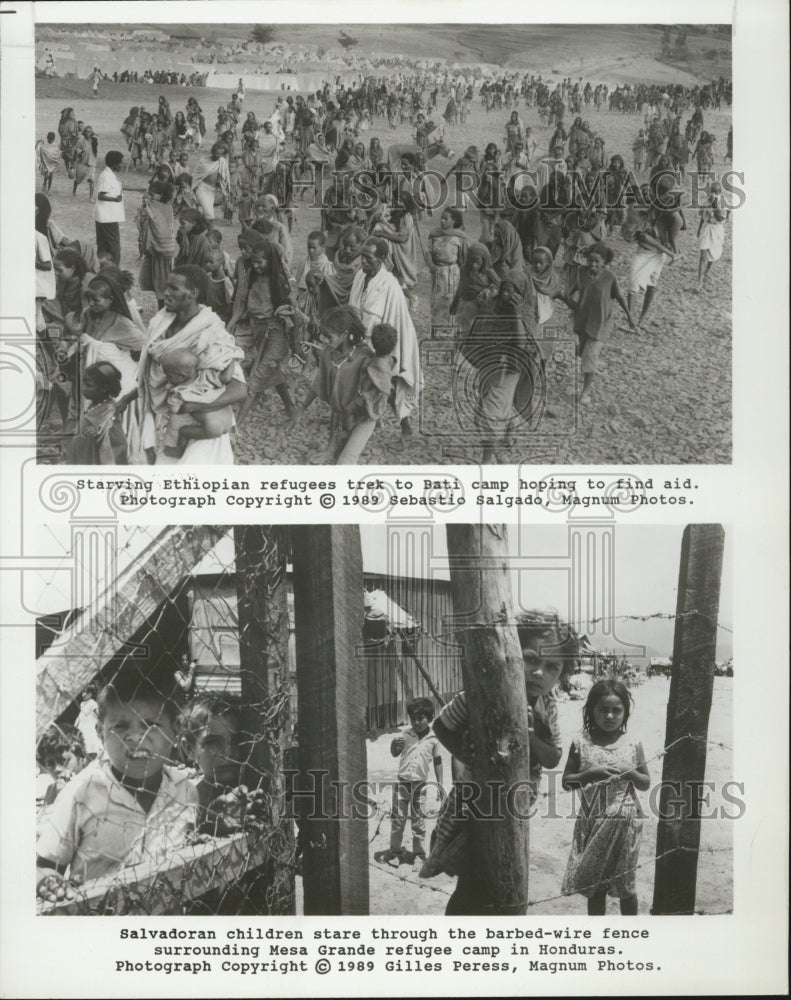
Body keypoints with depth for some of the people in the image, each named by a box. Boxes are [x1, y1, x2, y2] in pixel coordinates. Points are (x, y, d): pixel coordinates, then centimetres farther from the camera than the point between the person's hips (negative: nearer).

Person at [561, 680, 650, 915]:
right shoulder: (581, 743, -3)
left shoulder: (633, 745, -1)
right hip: (592, 822, 0)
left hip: (624, 822, 0)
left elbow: (646, 784, 8)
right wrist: (590, 774, -17)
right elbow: (566, 782, 0)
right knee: (594, 886, 10)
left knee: (625, 883, 10)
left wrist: (630, 773, -13)